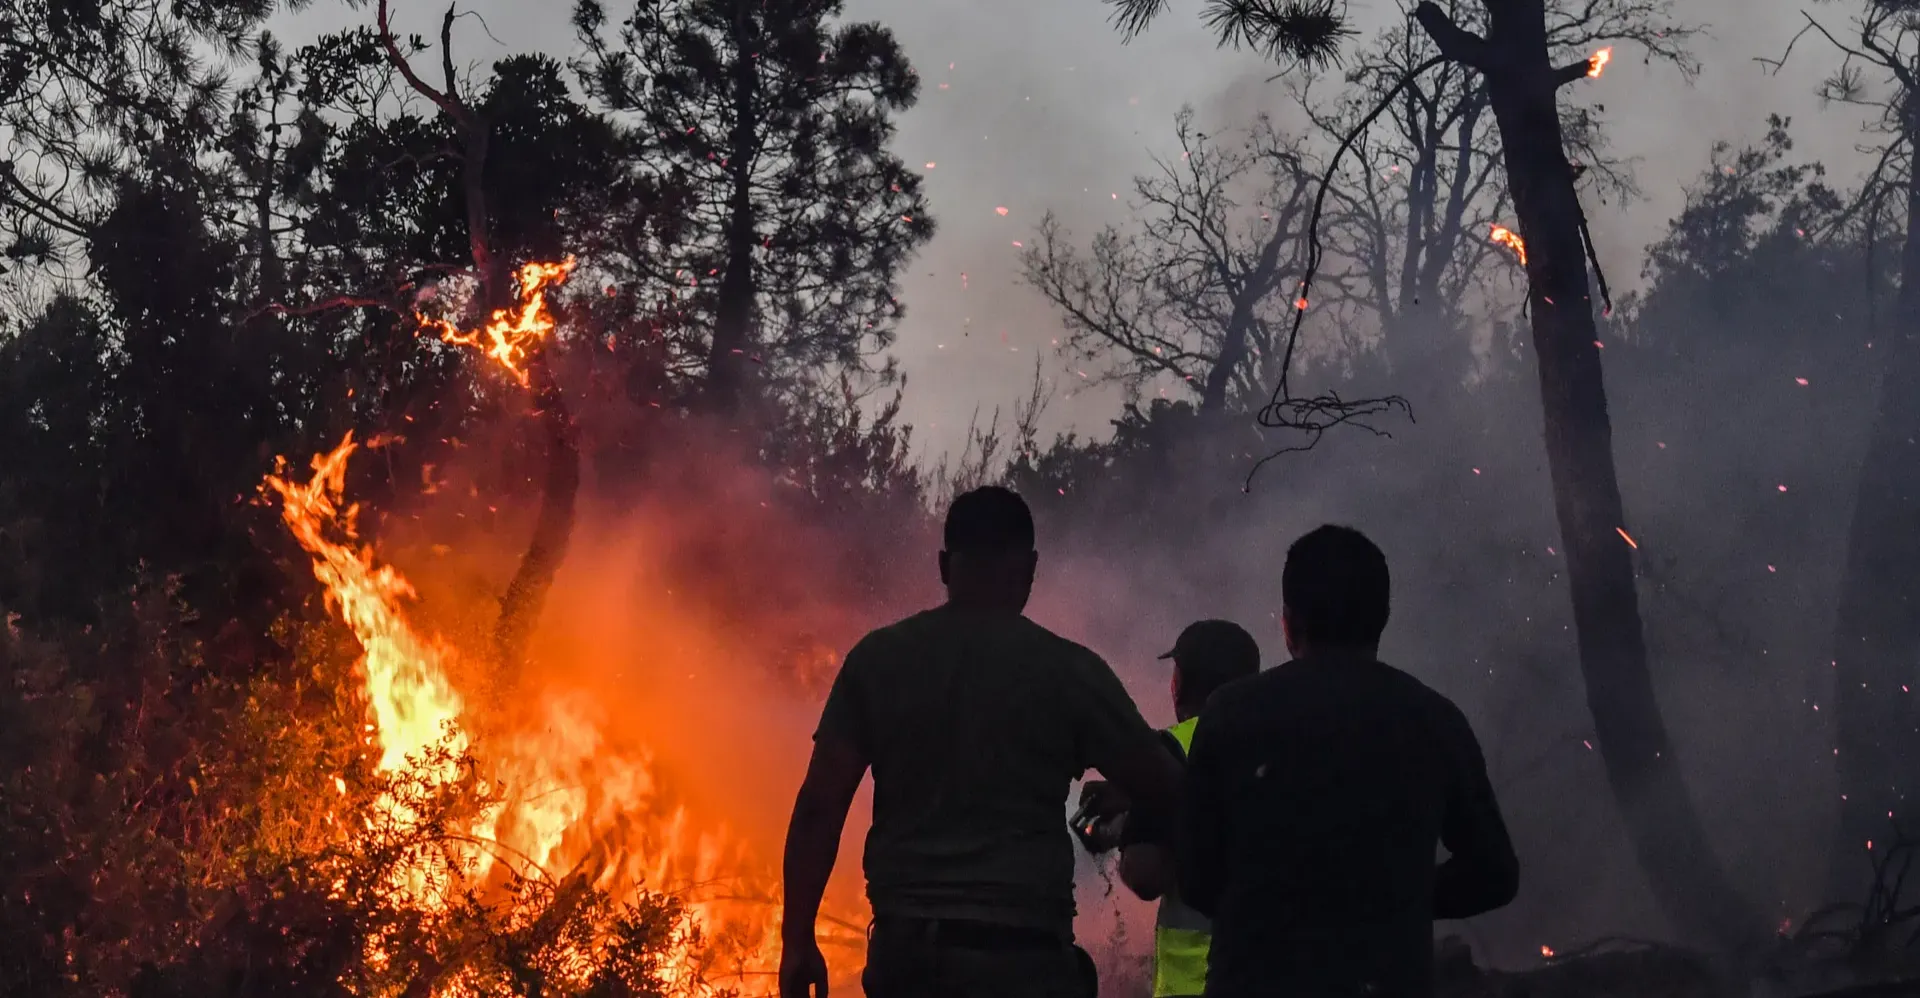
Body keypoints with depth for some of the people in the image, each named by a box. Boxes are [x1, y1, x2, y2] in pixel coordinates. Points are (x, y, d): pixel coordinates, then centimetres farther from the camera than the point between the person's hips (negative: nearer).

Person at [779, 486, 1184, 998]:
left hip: (906, 945, 3)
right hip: (1022, 955, -3)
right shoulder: (1067, 671, -1)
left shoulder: (878, 659, 5)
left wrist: (797, 940, 4)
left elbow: (819, 805, 1)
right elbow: (1165, 793, 3)